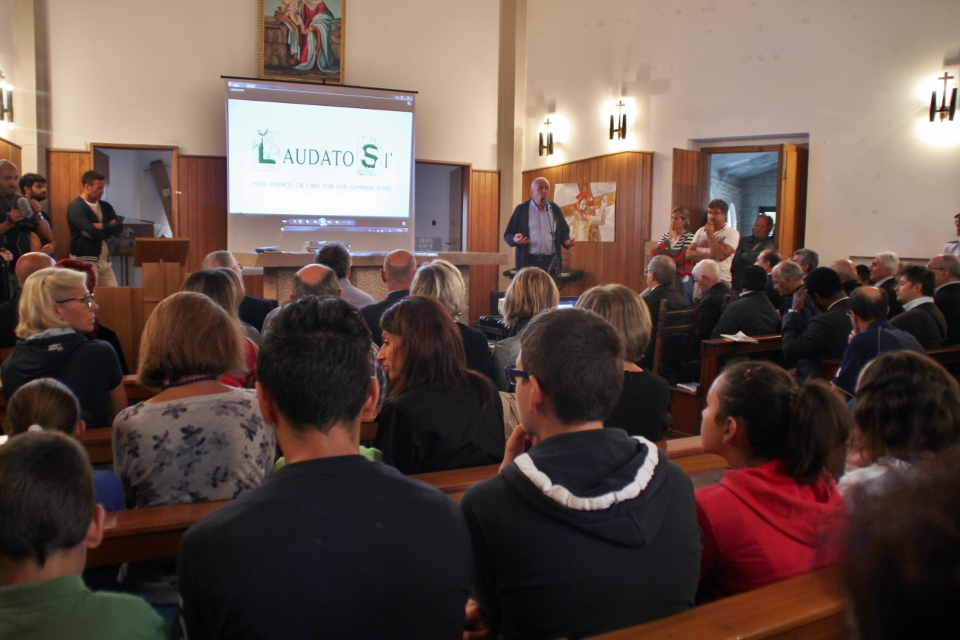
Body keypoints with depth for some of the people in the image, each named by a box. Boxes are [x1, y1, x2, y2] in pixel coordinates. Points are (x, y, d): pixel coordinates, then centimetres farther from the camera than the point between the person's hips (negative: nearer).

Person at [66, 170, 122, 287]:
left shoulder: (105, 206, 13)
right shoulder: (76, 207, -9)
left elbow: (119, 228, 2)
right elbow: (92, 233, -19)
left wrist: (101, 226, -14)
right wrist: (109, 227, -1)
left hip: (105, 259, 7)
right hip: (85, 260, -7)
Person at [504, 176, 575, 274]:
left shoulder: (555, 209, 11)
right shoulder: (521, 209, 3)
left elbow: (563, 232, 18)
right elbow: (508, 234, 5)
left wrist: (567, 241, -4)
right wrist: (515, 239, -18)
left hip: (551, 262, 3)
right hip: (528, 262, -3)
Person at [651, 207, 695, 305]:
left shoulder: (689, 237, -6)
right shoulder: (666, 235, 9)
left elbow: (683, 259, -13)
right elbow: (654, 254, -2)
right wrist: (669, 239, -9)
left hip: (683, 276, -5)